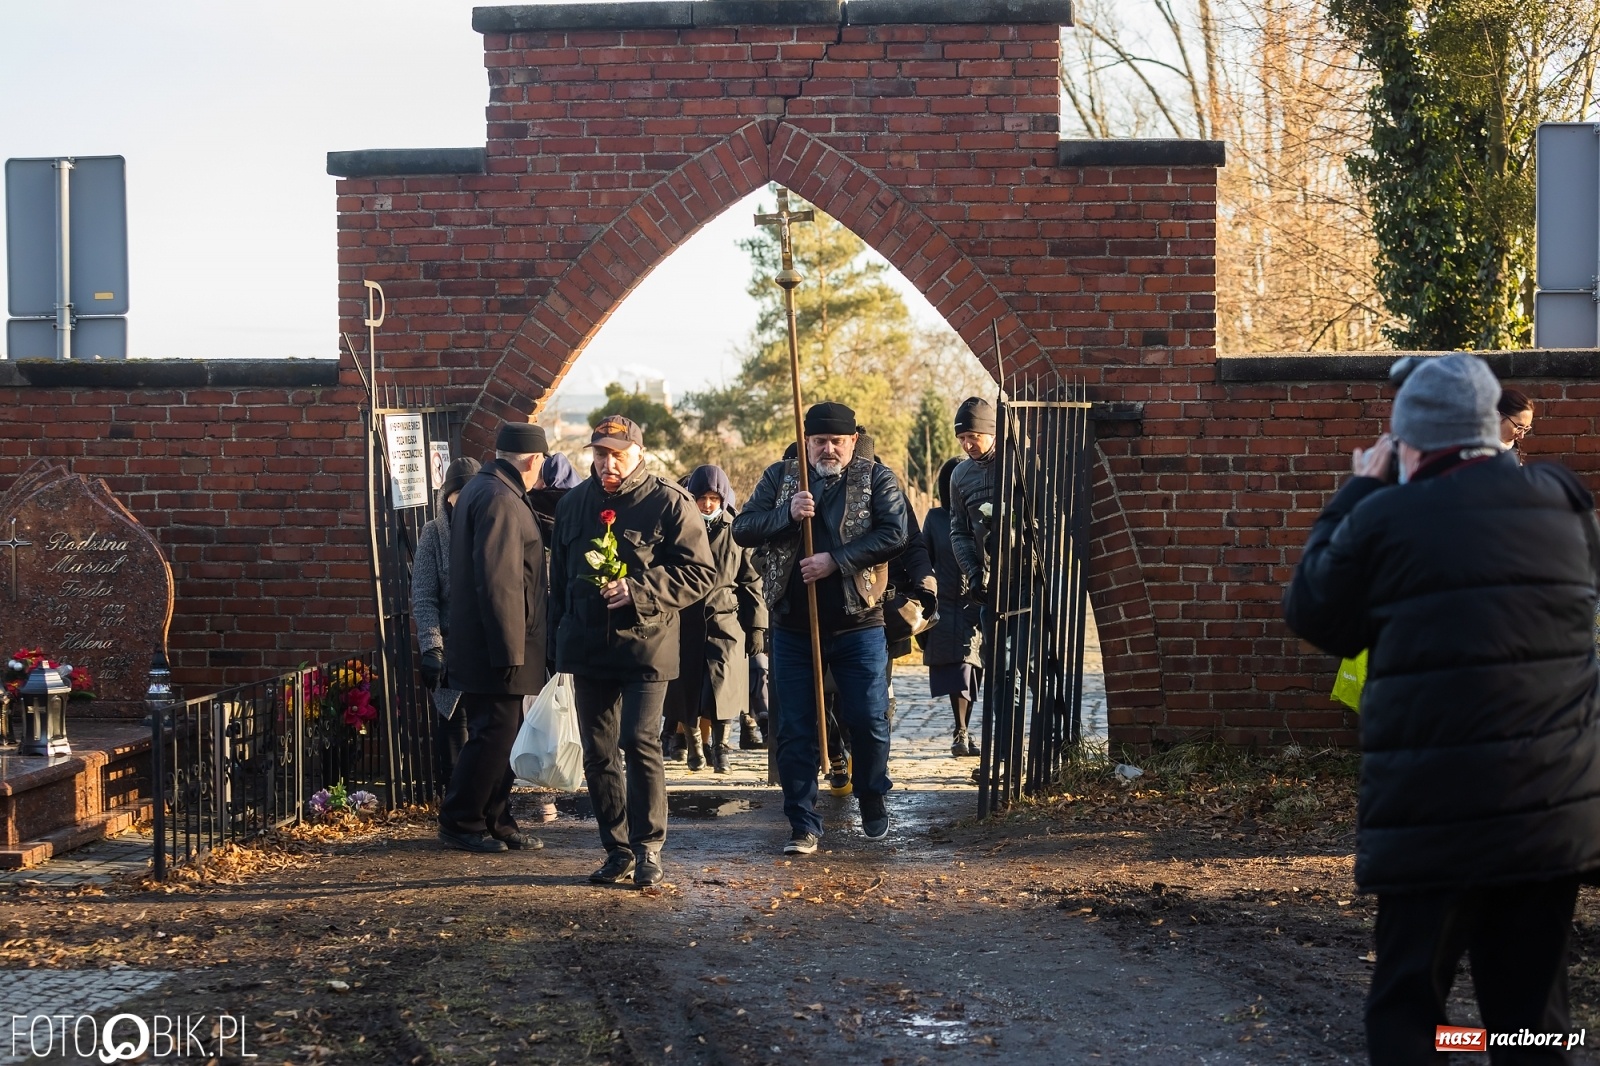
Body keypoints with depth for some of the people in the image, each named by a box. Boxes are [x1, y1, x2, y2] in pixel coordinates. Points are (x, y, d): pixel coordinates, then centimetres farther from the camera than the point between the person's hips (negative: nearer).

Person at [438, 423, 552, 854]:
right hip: (495, 650, -10)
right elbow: (498, 583, -24)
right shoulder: (499, 500, -18)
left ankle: (497, 822, 20)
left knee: (501, 737, 14)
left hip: (486, 650, 11)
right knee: (494, 735, -4)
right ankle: (460, 823, 4)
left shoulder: (480, 490, 16)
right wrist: (510, 651, -22)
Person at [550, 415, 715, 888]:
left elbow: (699, 573, -9)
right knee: (598, 753, 8)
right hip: (586, 648, 5)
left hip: (645, 646, -5)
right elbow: (559, 576, 21)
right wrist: (561, 635, 17)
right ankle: (617, 849, 18)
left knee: (640, 743, -12)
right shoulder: (573, 503, 12)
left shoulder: (669, 503, -5)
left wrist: (638, 590, -19)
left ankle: (648, 849, -1)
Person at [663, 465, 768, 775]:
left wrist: (755, 624, 4)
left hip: (725, 620, -1)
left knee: (721, 685, -13)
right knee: (686, 688, 4)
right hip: (685, 621, 1)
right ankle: (695, 747, 21)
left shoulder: (736, 531, 4)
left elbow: (750, 579, 7)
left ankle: (719, 746, 2)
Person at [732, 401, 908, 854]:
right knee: (794, 730, 2)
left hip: (857, 625, -2)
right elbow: (742, 529, 0)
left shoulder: (876, 478, 1)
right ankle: (803, 826, 10)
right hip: (793, 627, 2)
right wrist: (787, 514, -17)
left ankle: (872, 799, 29)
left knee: (868, 720, 3)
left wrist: (836, 560, -19)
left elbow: (894, 533, -11)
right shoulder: (780, 476, 7)